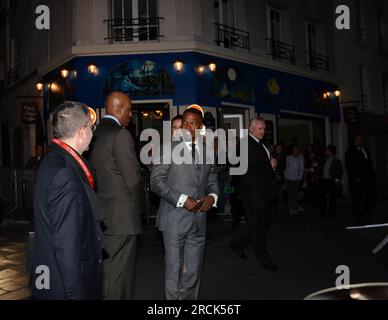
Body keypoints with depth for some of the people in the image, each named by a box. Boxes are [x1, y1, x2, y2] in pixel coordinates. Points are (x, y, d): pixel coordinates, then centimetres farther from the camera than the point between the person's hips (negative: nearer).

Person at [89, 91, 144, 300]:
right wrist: (138, 203, 0)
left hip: (102, 213, 8)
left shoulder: (96, 134, 10)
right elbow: (133, 179, -17)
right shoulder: (121, 135, -16)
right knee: (119, 272, 3)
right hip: (121, 215, -8)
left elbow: (96, 173, 12)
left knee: (106, 269, 19)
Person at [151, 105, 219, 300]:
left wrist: (213, 196, -4)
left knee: (194, 271, 12)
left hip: (199, 219, 4)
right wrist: (182, 200, -17)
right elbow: (156, 181, -8)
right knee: (174, 268, 3)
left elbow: (212, 181, 18)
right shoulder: (169, 147, -2)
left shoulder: (208, 151, 11)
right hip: (175, 218, -4)